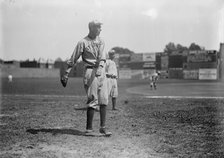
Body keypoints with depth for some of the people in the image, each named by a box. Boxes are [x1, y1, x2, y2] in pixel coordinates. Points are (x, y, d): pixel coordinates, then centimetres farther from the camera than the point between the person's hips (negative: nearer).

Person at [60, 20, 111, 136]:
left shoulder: (101, 41, 14)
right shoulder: (83, 42, -2)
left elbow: (102, 57, -2)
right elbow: (73, 59, -2)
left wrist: (100, 67, -21)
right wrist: (66, 74, -6)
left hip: (101, 71, 5)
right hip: (90, 71, -5)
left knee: (104, 100, 1)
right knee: (93, 100, -6)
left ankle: (103, 127, 4)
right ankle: (89, 127, 3)